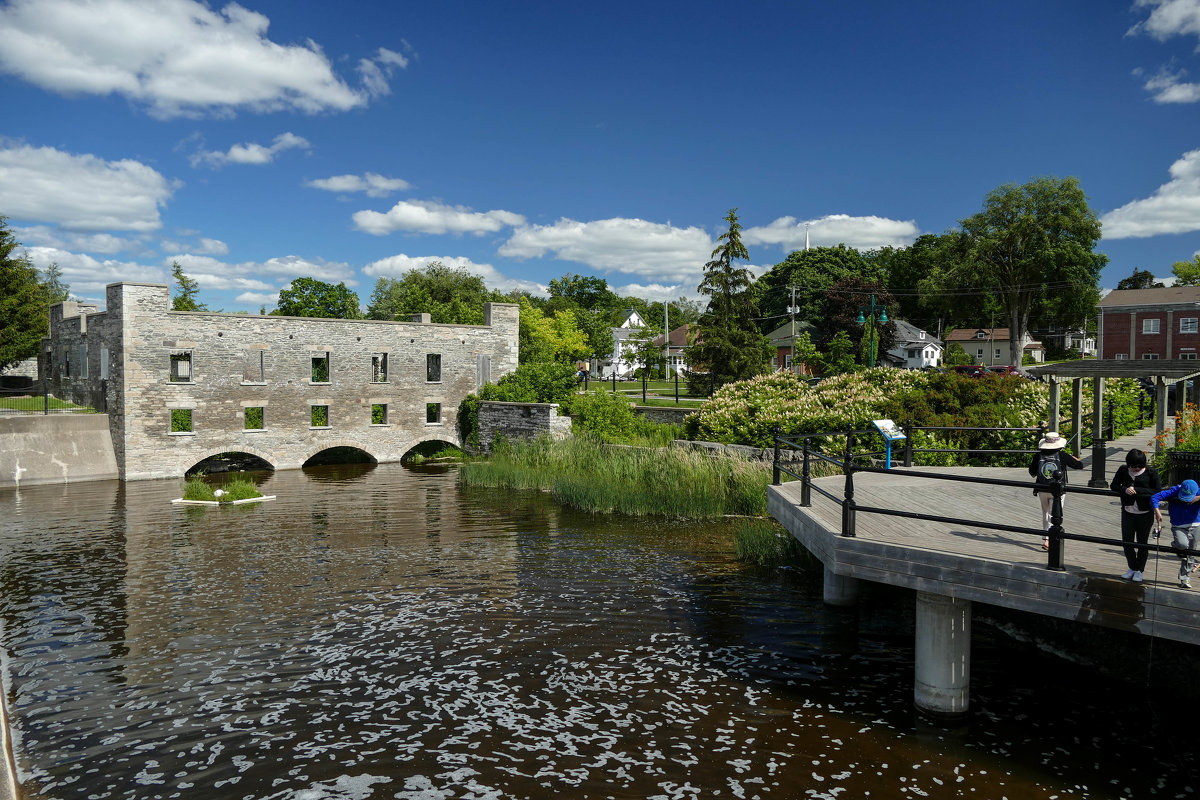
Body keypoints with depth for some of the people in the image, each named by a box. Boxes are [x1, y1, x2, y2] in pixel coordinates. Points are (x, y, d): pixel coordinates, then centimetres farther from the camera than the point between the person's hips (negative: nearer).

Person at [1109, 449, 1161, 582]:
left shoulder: (1151, 473, -9)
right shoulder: (1123, 471, -1)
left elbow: (1158, 491, -12)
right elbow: (1113, 486, 5)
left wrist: (1137, 490, -19)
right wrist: (1125, 490, -16)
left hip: (1145, 514, -3)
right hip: (1127, 512, 3)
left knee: (1142, 543, 8)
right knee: (1126, 541, 8)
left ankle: (1139, 571, 21)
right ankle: (1132, 568, 26)